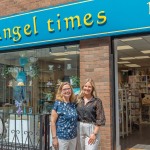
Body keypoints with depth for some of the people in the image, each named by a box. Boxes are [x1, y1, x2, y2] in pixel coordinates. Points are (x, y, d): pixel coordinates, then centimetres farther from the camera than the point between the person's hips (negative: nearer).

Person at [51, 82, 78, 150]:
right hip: (61, 138, -5)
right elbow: (53, 122, -11)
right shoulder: (58, 103, -9)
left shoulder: (73, 104, 6)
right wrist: (54, 138, -15)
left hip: (73, 137, 6)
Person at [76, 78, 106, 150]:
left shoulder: (97, 101, -4)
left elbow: (100, 119, -6)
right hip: (79, 129, 4)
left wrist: (94, 133, -12)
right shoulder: (78, 100, 6)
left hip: (91, 129, -3)